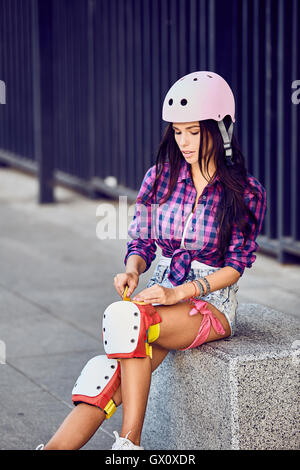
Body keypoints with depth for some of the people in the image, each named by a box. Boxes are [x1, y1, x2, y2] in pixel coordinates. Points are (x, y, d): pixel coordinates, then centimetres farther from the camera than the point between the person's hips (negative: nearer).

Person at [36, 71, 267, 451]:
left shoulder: (246, 192, -3)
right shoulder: (160, 178, 8)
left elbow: (236, 265, -6)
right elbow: (141, 243, 13)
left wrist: (179, 292, -20)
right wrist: (131, 271, -11)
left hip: (212, 302, -4)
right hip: (162, 292, 4)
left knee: (123, 320, -35)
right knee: (112, 378, -25)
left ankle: (128, 441, -32)